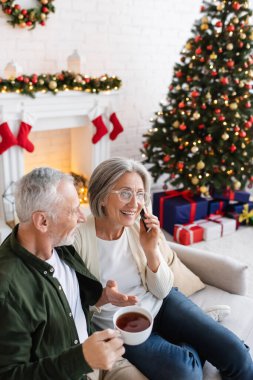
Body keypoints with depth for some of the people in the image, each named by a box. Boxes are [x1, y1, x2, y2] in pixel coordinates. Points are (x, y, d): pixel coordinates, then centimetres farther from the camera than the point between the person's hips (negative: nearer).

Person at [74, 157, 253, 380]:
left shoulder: (141, 229, -10)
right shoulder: (79, 237, -21)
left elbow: (162, 291, -4)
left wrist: (151, 251, -20)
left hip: (161, 305, 3)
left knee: (235, 353, -11)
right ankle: (194, 351, 6)